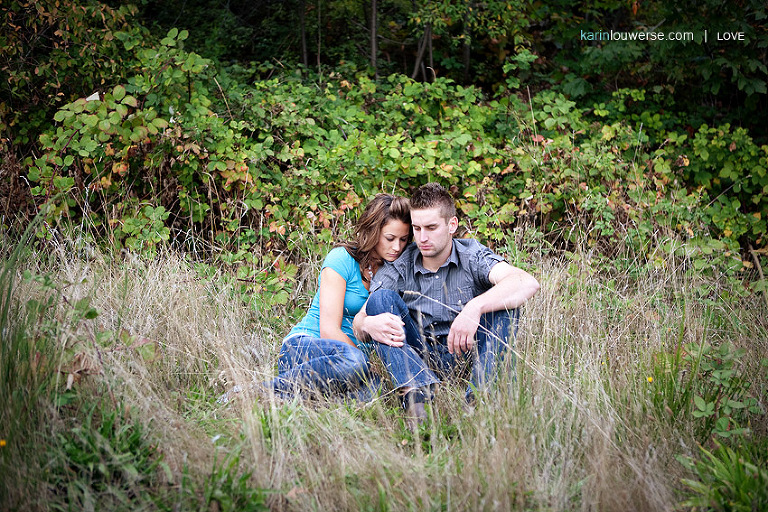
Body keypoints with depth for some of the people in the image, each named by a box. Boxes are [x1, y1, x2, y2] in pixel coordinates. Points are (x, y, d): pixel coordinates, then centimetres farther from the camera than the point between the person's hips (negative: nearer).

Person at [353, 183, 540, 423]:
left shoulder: (472, 256, -8)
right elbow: (358, 322, -11)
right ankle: (416, 397, -40)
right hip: (417, 361, 1)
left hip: (466, 355, -1)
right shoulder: (396, 269, -1)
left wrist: (474, 308, -44)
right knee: (381, 299, -19)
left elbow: (528, 283, -27)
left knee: (502, 300, -22)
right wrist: (368, 325, -38)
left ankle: (478, 397, -38)